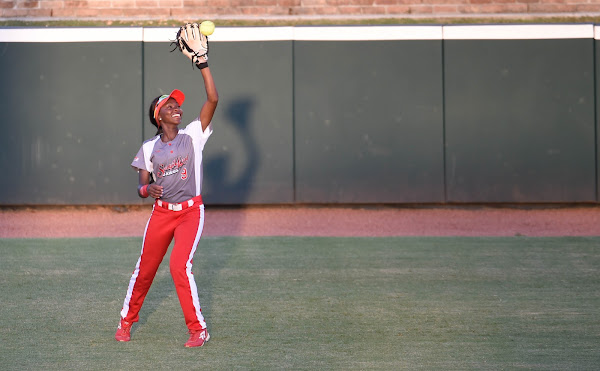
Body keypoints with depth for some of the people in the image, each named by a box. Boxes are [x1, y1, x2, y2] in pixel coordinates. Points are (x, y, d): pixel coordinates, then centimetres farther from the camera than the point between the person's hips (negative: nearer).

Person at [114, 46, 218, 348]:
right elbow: (141, 186, 3)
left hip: (191, 211, -2)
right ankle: (126, 320, 29)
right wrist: (147, 189, -22)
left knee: (180, 266, -17)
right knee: (144, 268, 8)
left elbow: (213, 99, -11)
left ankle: (199, 330, -5)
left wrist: (203, 65, -15)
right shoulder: (149, 147, 3)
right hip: (161, 213, 2)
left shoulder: (193, 135, -1)